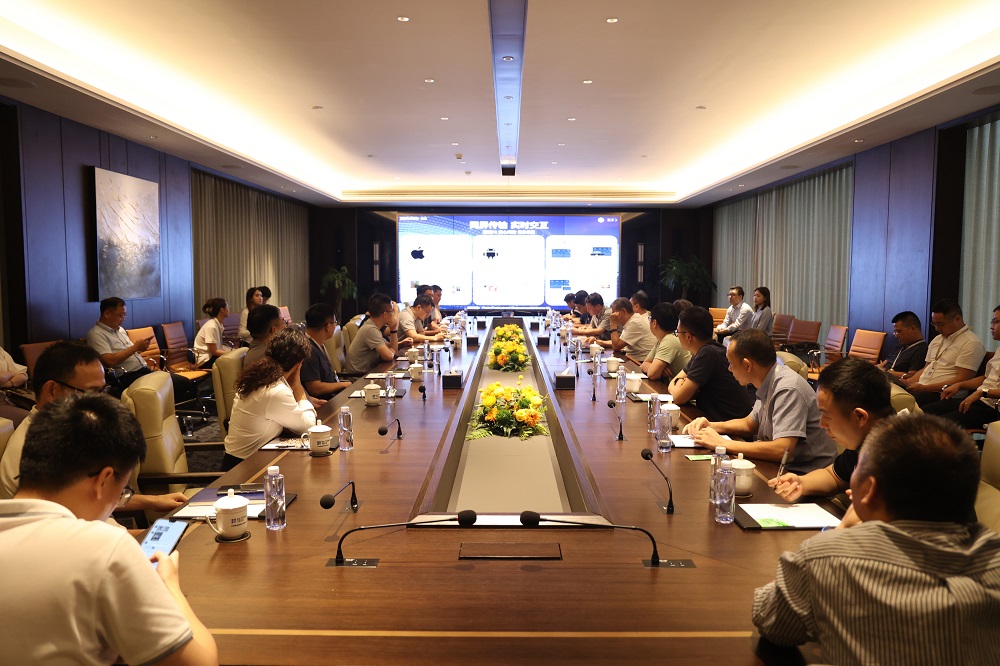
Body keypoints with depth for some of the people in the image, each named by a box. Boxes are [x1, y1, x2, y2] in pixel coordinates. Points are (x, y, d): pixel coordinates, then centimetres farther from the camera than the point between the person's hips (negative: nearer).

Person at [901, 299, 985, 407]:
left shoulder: (971, 343, -4)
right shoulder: (937, 340, 22)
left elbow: (962, 380, -12)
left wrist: (925, 388, -18)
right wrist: (908, 382, 5)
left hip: (941, 394, -7)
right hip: (920, 390, 8)